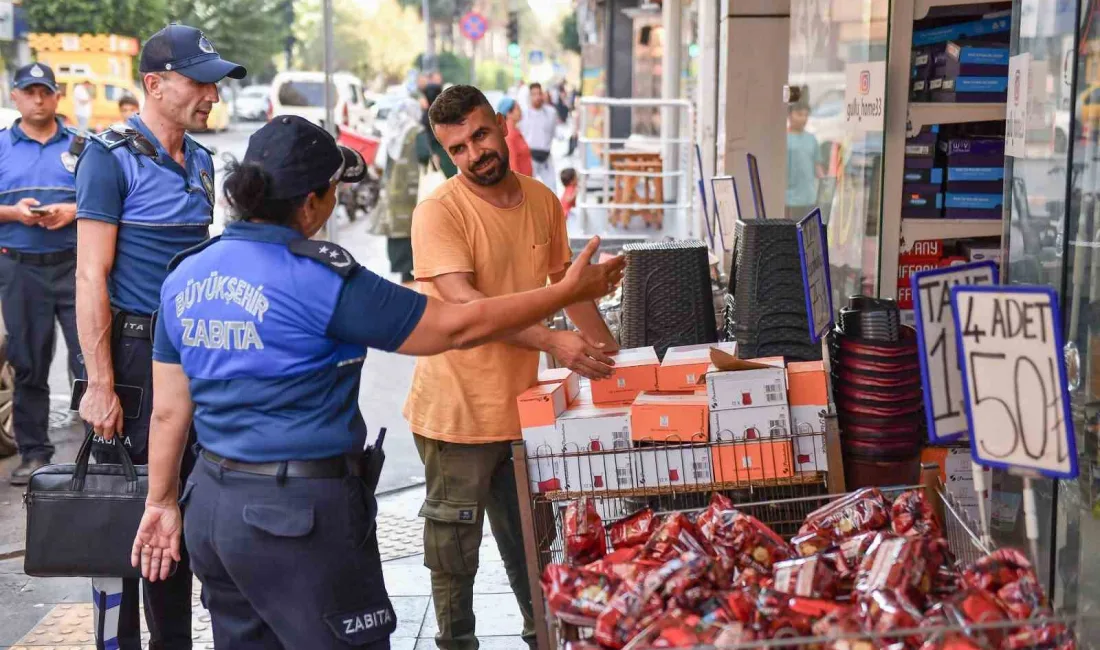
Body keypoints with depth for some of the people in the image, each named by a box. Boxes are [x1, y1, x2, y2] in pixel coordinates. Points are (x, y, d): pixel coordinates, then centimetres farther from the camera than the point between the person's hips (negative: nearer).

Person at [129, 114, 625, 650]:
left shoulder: (184, 277, 3)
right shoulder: (320, 280, -17)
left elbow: (168, 410, 9)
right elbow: (454, 327, -13)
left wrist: (161, 501, 21)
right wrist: (570, 292, -3)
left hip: (213, 503, 7)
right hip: (299, 515, -7)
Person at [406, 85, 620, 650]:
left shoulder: (542, 201, 4)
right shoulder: (439, 211, -16)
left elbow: (567, 281, 18)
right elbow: (463, 303, -27)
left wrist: (609, 354, 16)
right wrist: (552, 342, -35)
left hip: (523, 399, 5)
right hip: (458, 406, -5)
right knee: (455, 535, 7)